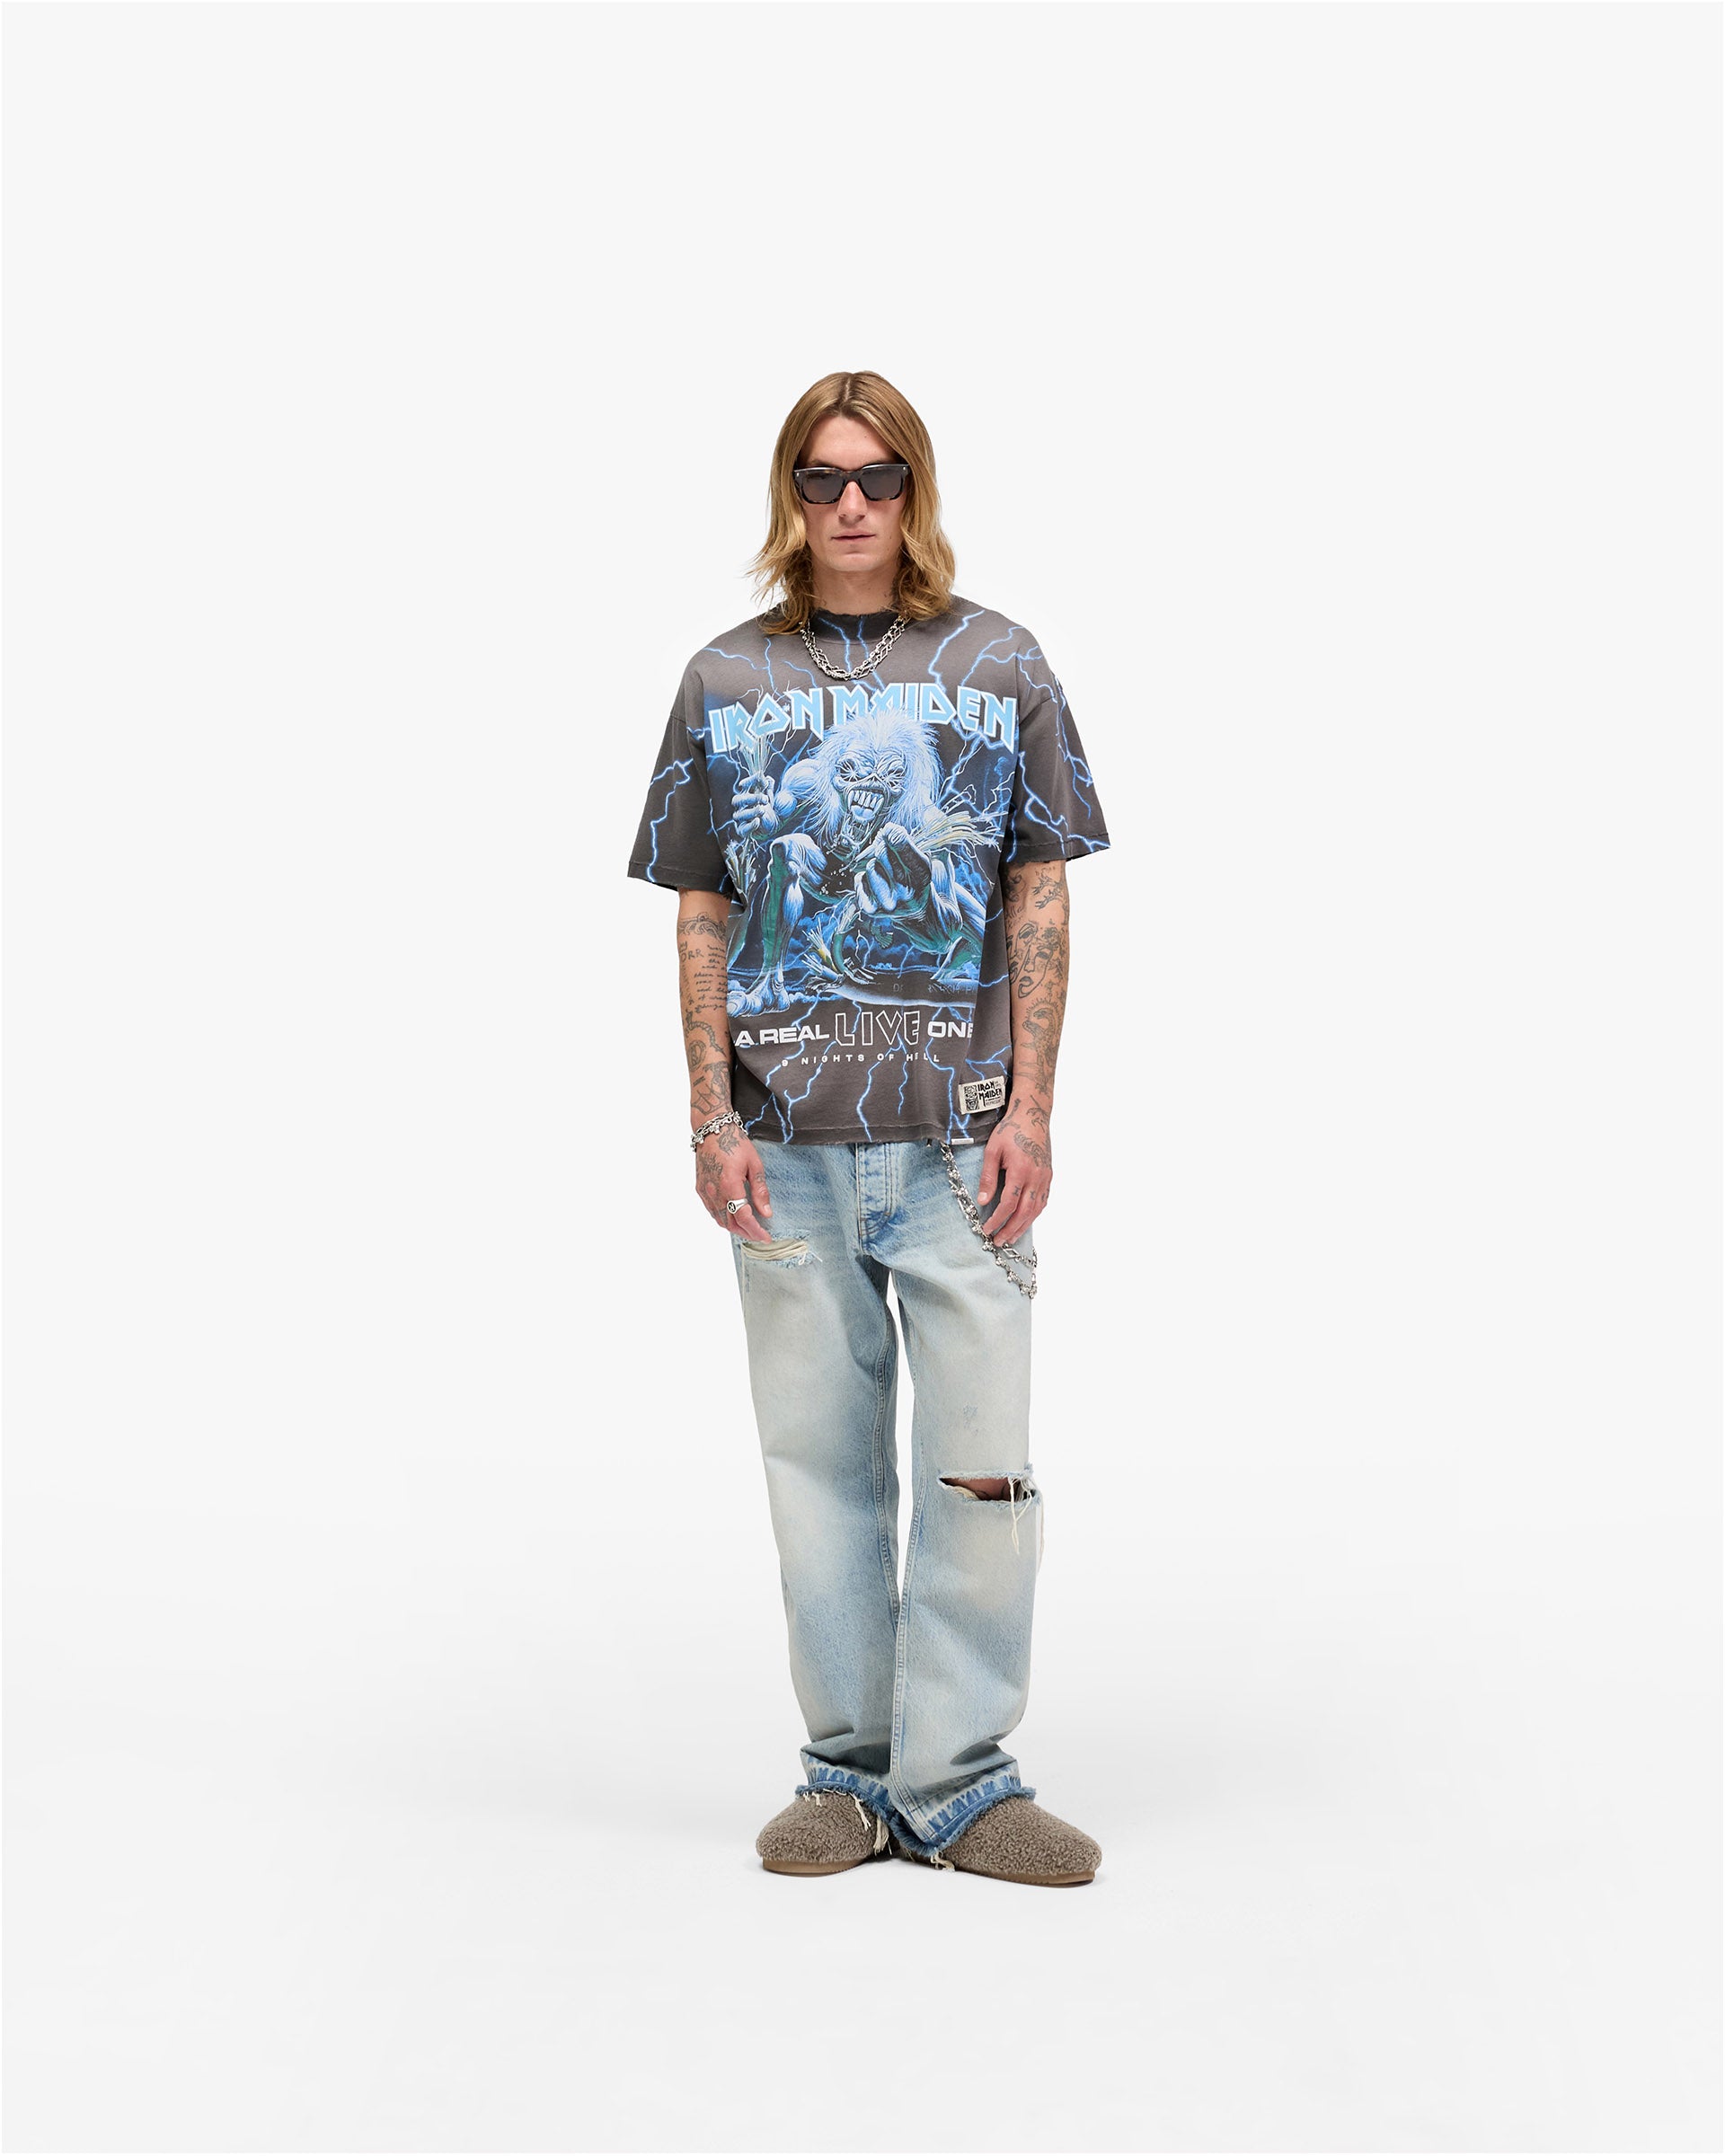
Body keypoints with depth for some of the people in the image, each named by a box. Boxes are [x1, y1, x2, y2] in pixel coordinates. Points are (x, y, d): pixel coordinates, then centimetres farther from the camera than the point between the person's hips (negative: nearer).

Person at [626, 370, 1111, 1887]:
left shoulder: (999, 665, 7)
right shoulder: (726, 682, 9)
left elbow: (1039, 904, 5)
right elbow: (702, 919, 9)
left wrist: (1031, 1110, -4)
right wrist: (712, 1119, -1)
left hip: (959, 1134, -1)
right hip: (785, 1139, 1)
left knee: (982, 1462, -3)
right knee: (820, 1460, 7)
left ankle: (956, 1778, 10)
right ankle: (850, 1770, 19)